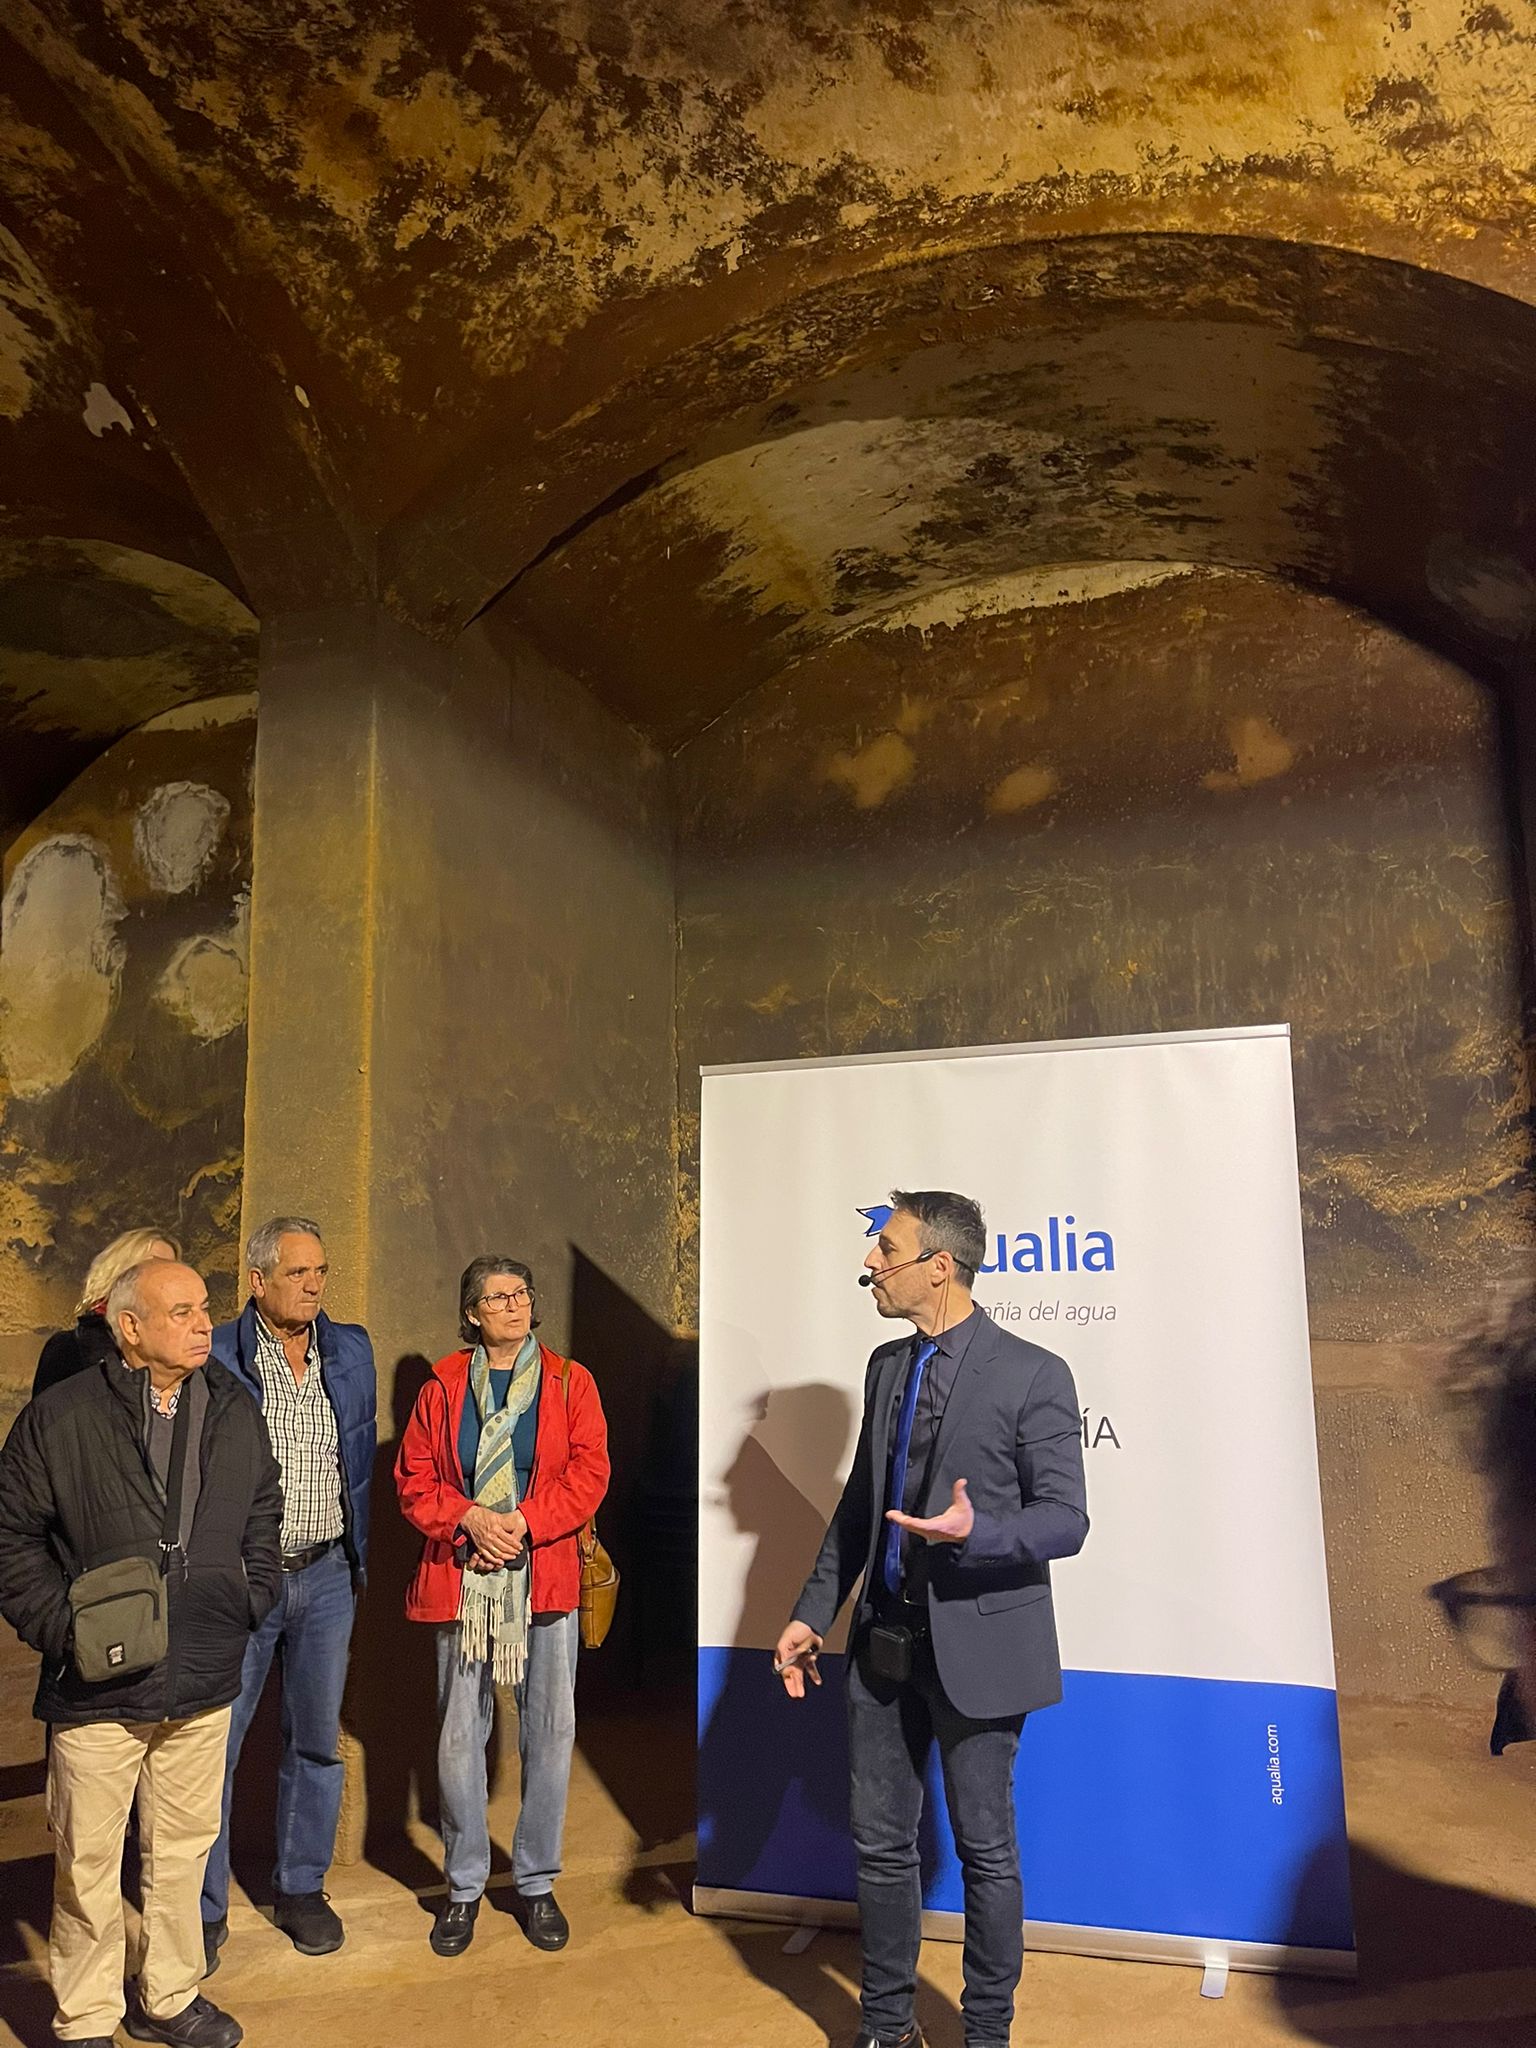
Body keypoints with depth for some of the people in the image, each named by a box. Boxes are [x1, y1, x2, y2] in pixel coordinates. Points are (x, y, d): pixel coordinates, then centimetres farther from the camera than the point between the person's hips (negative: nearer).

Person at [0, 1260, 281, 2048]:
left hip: (204, 1684, 4)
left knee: (184, 1847, 17)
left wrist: (252, 1600, 7)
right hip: (97, 1686, -4)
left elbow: (264, 1513, 16)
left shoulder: (235, 1413, 3)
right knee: (88, 1861, 9)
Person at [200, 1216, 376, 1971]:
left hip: (326, 1576, 4)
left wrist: (357, 1554, 12)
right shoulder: (214, 1357, -8)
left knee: (316, 1740, 14)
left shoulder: (351, 1351, 4)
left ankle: (301, 1889, 31)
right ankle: (205, 1910, 21)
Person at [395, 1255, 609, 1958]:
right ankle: (464, 1887, 24)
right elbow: (414, 1478, 4)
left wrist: (523, 1523, -14)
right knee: (459, 1736, 5)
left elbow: (589, 1472, -3)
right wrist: (471, 1519, -12)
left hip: (545, 1578, 0)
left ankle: (537, 1884, 23)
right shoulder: (443, 1385, 6)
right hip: (460, 1580, 0)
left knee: (549, 1734, 6)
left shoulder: (569, 1382, 4)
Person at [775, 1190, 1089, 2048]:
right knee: (881, 1841, 15)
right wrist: (813, 1614, 11)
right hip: (885, 1644, 6)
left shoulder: (1032, 1374, -13)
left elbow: (1067, 1520, -13)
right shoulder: (887, 1366, 7)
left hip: (976, 1647, -6)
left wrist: (974, 1533, -30)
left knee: (986, 1848, 11)